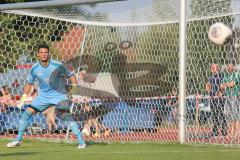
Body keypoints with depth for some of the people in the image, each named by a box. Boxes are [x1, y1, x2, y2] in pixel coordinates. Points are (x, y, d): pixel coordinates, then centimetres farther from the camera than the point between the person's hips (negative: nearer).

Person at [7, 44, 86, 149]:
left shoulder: (57, 66, -14)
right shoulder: (34, 68, -5)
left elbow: (71, 75, -2)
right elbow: (30, 83, 10)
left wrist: (74, 86, -17)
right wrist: (24, 96, 0)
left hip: (58, 95, -4)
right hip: (43, 96, 4)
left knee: (66, 115, -22)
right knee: (27, 112, -6)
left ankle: (81, 142, -19)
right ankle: (18, 140, 8)